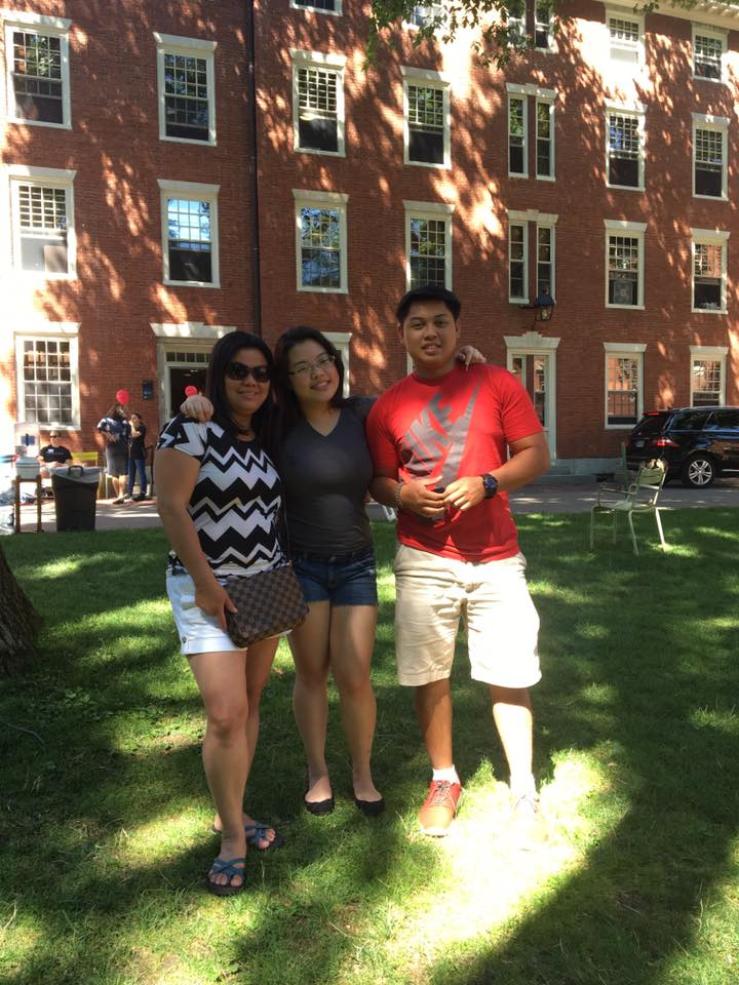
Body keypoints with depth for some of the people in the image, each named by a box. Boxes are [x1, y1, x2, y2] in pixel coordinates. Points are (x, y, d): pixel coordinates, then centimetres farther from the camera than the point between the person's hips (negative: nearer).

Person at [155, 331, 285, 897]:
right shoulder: (191, 429, -12)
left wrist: (285, 573, 9)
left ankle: (234, 812, 28)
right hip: (208, 589, -7)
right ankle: (232, 837, 8)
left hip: (266, 586, 7)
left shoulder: (266, 438, 9)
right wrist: (205, 582, -19)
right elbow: (171, 506, -17)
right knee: (226, 715, -9)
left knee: (250, 703, 12)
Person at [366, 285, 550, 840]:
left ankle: (524, 791, 24)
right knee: (429, 676, 8)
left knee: (509, 676, 5)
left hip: (497, 557, -1)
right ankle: (444, 781, 29)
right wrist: (403, 494, -14)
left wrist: (486, 483, -17)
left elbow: (537, 456, 0)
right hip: (424, 560, 1)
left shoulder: (497, 384, 1)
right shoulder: (388, 406, 5)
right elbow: (379, 481, 9)